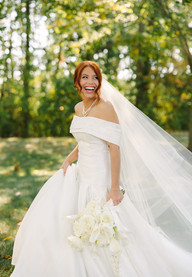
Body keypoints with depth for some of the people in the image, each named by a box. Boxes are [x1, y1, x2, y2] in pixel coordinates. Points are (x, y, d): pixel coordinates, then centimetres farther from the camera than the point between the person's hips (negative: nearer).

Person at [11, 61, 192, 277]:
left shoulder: (106, 108, -17)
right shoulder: (78, 108, 8)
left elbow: (115, 148, -20)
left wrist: (115, 188, -23)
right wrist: (68, 160, 4)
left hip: (99, 178, -9)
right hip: (81, 174, 9)